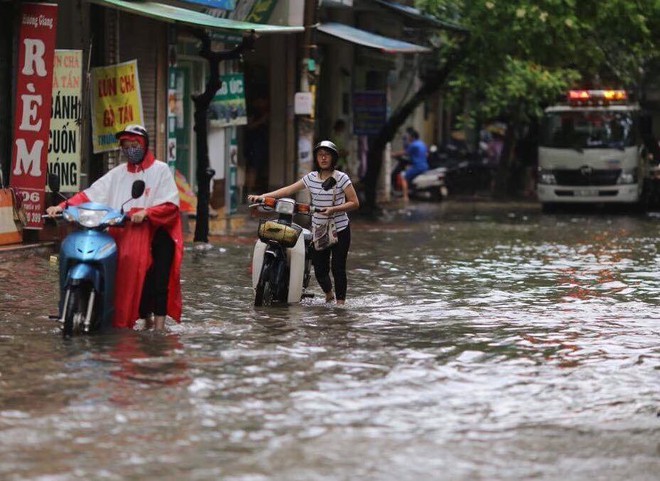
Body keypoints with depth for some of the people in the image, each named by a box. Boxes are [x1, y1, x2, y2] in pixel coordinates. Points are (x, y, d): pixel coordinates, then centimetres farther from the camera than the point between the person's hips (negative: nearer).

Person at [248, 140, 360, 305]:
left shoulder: (341, 178, -6)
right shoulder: (311, 178, 6)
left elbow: (354, 203, -6)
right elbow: (288, 190, 7)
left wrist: (334, 209, -21)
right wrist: (262, 196, -1)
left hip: (340, 230, -4)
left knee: (338, 269, -5)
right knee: (320, 269, 4)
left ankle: (340, 301, 5)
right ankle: (328, 295, 31)